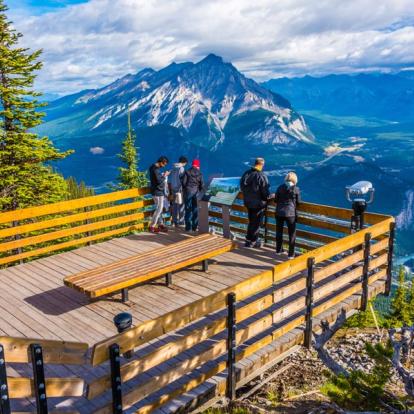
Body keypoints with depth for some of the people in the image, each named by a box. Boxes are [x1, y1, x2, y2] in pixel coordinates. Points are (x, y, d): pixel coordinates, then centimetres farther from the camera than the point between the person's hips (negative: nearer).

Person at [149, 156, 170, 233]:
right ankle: (152, 226, 0)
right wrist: (165, 176, -11)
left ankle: (160, 224, 20)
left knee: (160, 209, 14)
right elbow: (159, 181, -23)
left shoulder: (155, 168, 12)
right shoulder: (155, 169, -19)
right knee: (159, 209, -5)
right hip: (157, 192, -10)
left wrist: (163, 175, 6)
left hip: (159, 191, 10)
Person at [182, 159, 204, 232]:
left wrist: (185, 189, 11)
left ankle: (188, 227, 3)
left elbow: (183, 182, -8)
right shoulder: (200, 174, -1)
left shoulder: (187, 172, -4)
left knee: (188, 210, 4)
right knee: (195, 210, 9)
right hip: (196, 192, 1)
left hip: (188, 192, -1)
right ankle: (194, 227, 10)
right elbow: (202, 185, -1)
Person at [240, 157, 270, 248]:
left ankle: (249, 239, 30)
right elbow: (266, 192, -21)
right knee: (256, 223, 8)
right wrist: (269, 196, 0)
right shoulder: (261, 176, -22)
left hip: (247, 202, 7)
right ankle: (252, 241, 16)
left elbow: (242, 188, 9)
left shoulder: (246, 174, -1)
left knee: (251, 221, 21)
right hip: (258, 204, -6)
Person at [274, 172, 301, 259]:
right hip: (290, 213, -3)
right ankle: (291, 254, 8)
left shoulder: (280, 187, -1)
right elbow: (298, 202, 0)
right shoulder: (296, 189, -7)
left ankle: (279, 250, 32)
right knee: (292, 234, 7)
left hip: (279, 212, 3)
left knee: (279, 232, 18)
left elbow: (276, 200, 4)